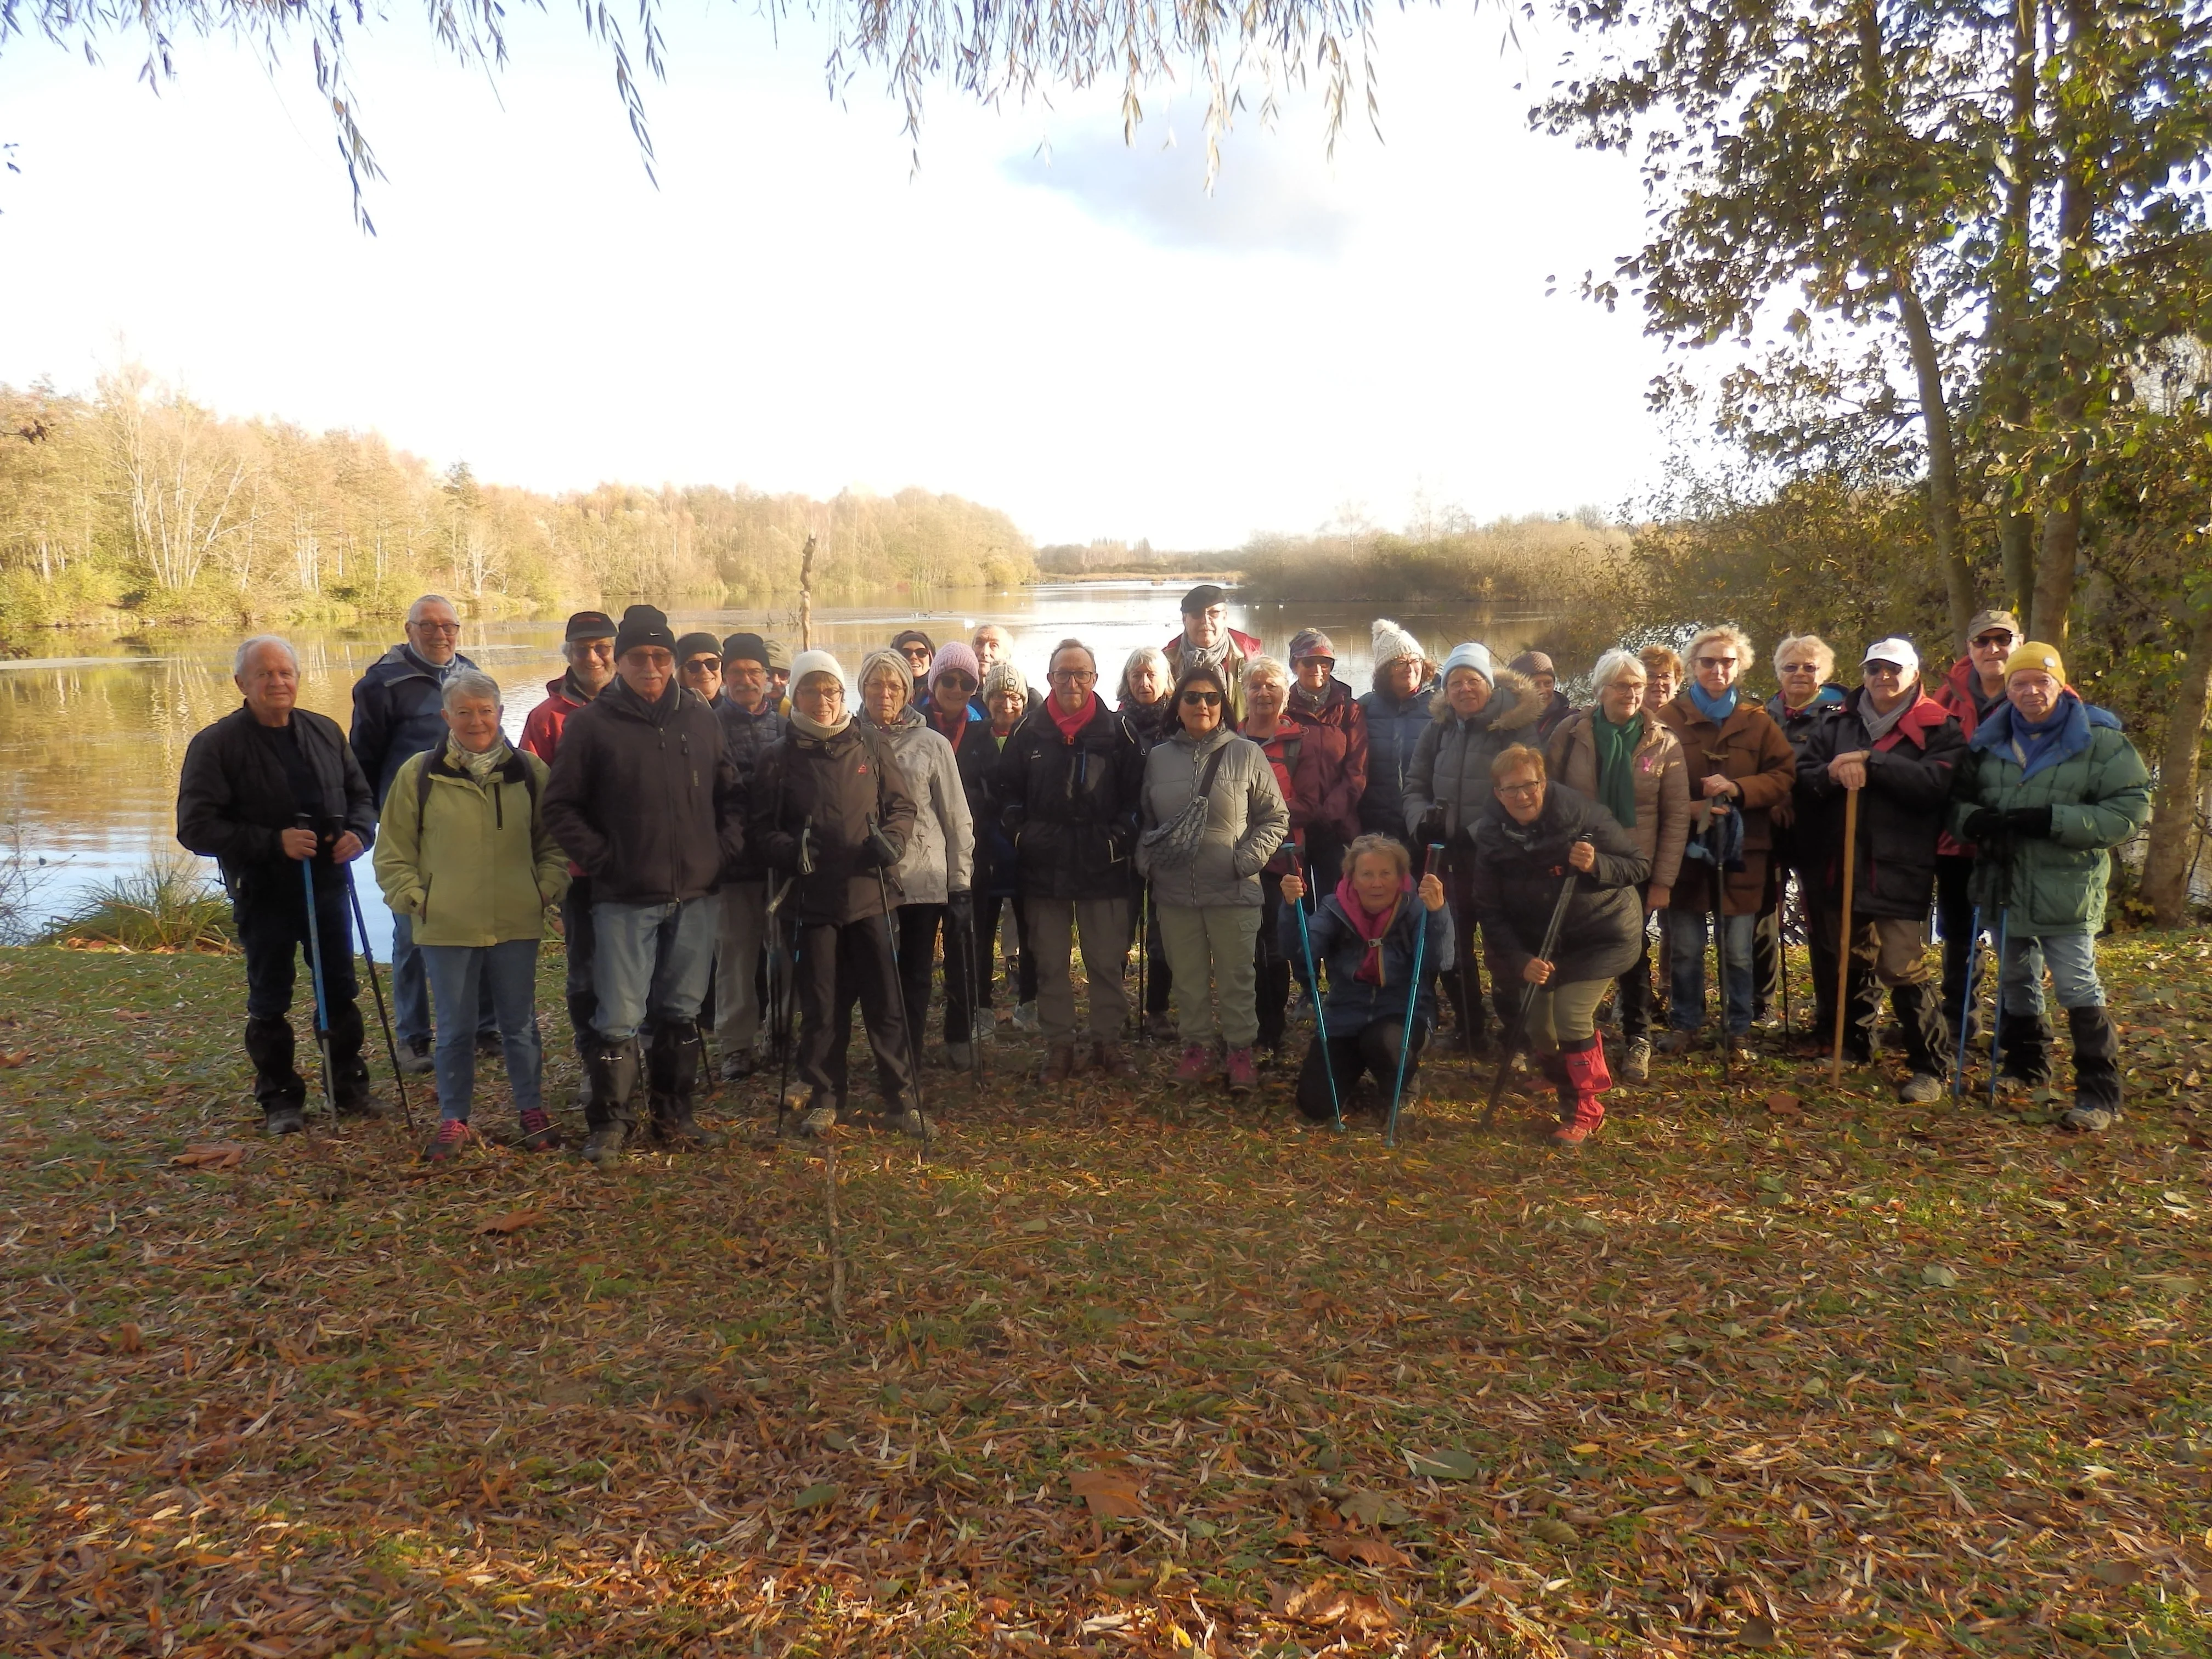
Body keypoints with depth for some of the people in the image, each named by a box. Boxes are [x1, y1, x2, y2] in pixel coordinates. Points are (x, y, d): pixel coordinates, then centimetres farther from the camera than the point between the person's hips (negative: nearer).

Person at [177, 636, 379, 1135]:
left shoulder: (325, 732, 4)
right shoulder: (215, 745, -9)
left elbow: (360, 793, 14)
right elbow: (196, 827, -13)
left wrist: (359, 832, -9)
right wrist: (274, 842, -23)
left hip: (328, 886, 4)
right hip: (263, 894, -4)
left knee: (341, 994, 13)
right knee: (269, 1004, 8)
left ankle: (348, 1084, 29)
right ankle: (280, 1099, 22)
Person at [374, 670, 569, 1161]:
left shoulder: (530, 772, 3)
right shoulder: (419, 774, -1)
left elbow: (554, 842, 10)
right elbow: (393, 851, 5)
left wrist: (547, 890, -1)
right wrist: (414, 898, -4)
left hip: (516, 925, 1)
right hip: (445, 928, -1)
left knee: (520, 1026, 12)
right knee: (454, 1031, 9)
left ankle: (532, 1112, 26)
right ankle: (453, 1120, 24)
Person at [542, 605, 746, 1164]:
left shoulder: (700, 718, 8)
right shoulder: (592, 723, -2)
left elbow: (729, 793, 14)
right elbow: (562, 804, 0)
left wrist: (726, 851, 2)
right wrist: (600, 860, -8)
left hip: (696, 895, 4)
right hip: (625, 900, -3)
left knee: (682, 1011, 12)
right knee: (620, 1017, -2)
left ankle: (674, 1115, 25)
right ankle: (609, 1122, 13)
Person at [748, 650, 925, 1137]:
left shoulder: (871, 748, 5)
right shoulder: (779, 757, 3)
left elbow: (901, 805, 9)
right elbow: (762, 825, 5)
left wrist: (892, 839, -11)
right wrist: (790, 850, -15)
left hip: (870, 891, 0)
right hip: (813, 896, 0)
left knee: (886, 1002, 4)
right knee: (821, 1006, 8)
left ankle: (901, 1099, 15)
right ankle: (826, 1099, 23)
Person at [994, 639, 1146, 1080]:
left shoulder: (1117, 731, 0)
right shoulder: (1028, 733, 3)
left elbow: (1136, 793, 2)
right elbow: (1005, 790, 8)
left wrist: (1120, 840, -8)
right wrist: (1021, 835, -3)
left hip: (1103, 867, -1)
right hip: (1044, 866, 1)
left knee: (1108, 962, 6)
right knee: (1050, 964, 9)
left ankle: (1108, 1041, 20)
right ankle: (1059, 1044, 20)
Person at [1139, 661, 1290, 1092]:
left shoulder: (1246, 754, -1)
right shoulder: (1159, 758, 7)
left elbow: (1275, 818, 2)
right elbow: (1146, 820, 17)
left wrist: (1248, 859, -9)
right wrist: (1147, 859, 2)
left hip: (1232, 892, -2)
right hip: (1175, 891, 3)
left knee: (1235, 976, 5)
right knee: (1188, 976, 11)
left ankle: (1240, 1049, 18)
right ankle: (1198, 1046, 25)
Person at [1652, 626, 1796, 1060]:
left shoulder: (1757, 722, 7)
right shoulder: (1669, 718, 0)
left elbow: (1785, 775, 1)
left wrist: (1738, 789, -14)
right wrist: (1686, 807, -18)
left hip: (1741, 852, 1)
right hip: (1685, 849, -1)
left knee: (1738, 952, 7)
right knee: (1685, 950, 6)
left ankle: (1738, 1030, 22)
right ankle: (1684, 1024, 22)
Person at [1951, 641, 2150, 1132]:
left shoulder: (2099, 738, -6)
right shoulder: (1989, 741, 7)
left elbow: (2131, 809, -11)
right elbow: (1959, 800, 12)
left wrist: (2052, 820, -22)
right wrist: (1974, 820, -13)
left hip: (2066, 889, -5)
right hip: (2005, 884, 5)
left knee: (2078, 987, -6)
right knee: (2016, 981, 17)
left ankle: (2100, 1095, 2)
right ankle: (2025, 1068, 35)